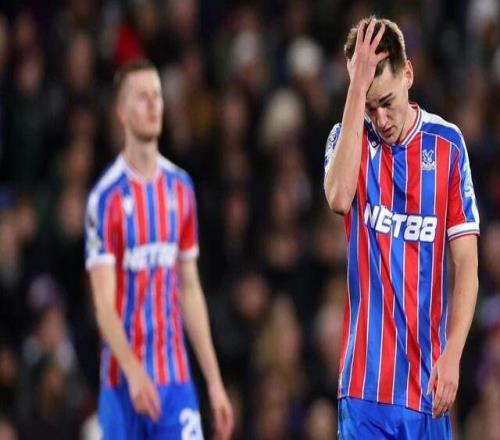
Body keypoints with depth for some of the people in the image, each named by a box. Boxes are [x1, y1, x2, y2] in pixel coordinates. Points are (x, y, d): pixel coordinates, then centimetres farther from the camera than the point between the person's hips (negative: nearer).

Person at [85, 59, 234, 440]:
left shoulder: (181, 187, 9)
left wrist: (215, 380, 12)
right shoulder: (107, 197, -7)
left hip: (176, 379, 4)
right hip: (124, 382, -4)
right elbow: (104, 303, -13)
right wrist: (133, 373, -27)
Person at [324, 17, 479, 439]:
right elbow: (339, 197, -21)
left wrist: (452, 356, -7)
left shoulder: (447, 144, 4)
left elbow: (466, 264, 4)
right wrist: (358, 87, -20)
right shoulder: (348, 137, 4)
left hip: (426, 376, 1)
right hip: (366, 378, -1)